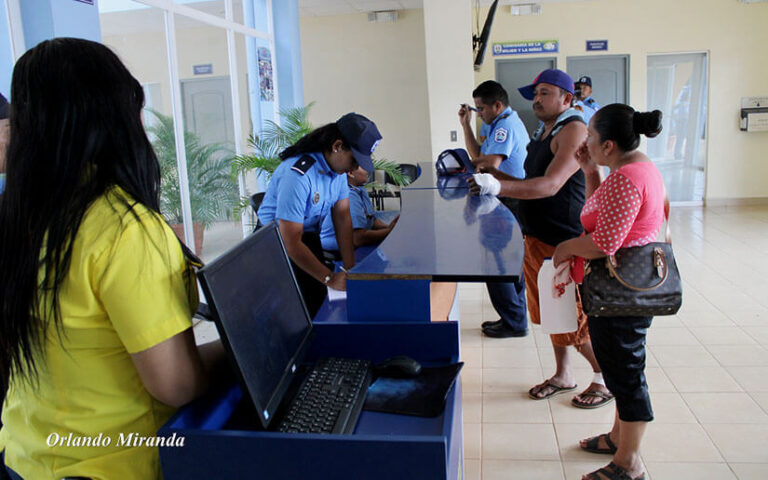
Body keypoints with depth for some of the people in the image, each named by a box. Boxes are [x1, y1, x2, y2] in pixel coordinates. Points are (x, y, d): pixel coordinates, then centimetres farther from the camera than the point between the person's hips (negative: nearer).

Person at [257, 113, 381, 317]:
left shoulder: (338, 165, -6)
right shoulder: (297, 174, -31)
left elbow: (342, 216, -6)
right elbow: (291, 242, -31)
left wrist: (350, 269, -12)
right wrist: (331, 278, -30)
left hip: (311, 237, 7)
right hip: (278, 240, -7)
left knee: (319, 301, 3)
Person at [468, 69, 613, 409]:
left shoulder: (573, 131, -15)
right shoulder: (542, 133, 14)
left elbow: (551, 185, -28)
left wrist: (498, 186, -37)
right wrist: (493, 175, 9)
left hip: (567, 243, -9)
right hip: (538, 238, 9)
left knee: (577, 319, 1)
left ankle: (606, 379, 22)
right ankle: (563, 375, 33)